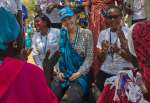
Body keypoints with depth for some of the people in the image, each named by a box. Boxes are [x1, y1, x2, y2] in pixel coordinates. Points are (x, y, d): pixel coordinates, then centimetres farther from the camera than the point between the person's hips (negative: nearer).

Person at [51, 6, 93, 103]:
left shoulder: (86, 33, -4)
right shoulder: (62, 35, 8)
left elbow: (89, 57, -6)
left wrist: (79, 73, -15)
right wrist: (59, 71, -5)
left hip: (80, 74, -3)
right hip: (64, 73, 4)